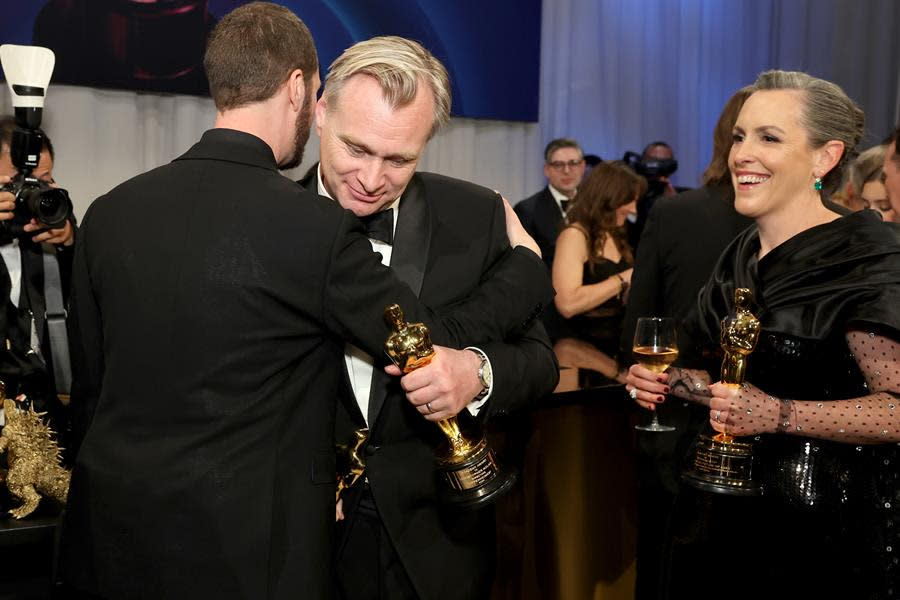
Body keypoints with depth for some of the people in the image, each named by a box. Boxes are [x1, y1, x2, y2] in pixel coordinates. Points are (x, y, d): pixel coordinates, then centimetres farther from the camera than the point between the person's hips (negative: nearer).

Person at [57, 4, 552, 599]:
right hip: (246, 552, -5)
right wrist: (526, 260, 9)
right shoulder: (317, 227, -18)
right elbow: (438, 346, -8)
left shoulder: (107, 213, -1)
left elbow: (90, 388, 6)